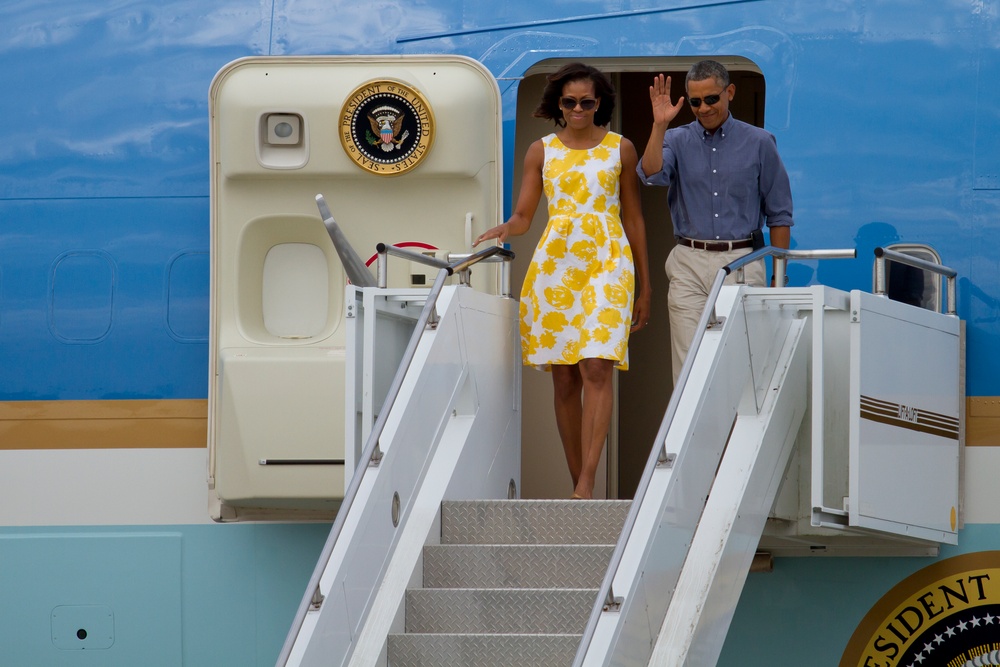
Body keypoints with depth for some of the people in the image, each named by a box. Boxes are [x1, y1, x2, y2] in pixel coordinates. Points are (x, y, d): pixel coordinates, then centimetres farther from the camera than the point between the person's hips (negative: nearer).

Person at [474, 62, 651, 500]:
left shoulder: (621, 149, 9)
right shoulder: (541, 152, 12)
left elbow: (633, 218, 13)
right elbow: (523, 215, 12)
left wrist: (645, 285, 12)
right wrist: (506, 229, -13)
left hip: (607, 261, -2)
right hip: (554, 262, 2)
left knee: (597, 368, -17)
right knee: (564, 378, 0)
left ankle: (587, 483, -24)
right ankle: (577, 483, 8)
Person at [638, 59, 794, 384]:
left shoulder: (758, 143, 5)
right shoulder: (677, 141, 9)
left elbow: (779, 214, 7)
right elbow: (651, 174, -12)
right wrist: (659, 125, -18)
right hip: (690, 263, 1)